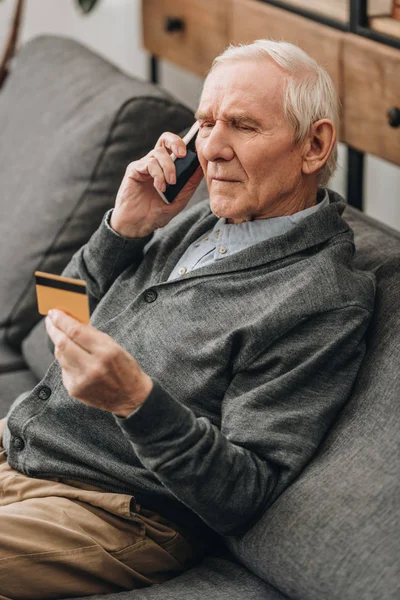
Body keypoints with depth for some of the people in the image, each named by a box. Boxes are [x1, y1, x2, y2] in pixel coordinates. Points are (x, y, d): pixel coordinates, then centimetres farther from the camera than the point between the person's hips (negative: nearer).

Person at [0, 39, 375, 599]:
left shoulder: (324, 303, -18)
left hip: (103, 506, -8)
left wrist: (137, 400, -34)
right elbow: (61, 317, 15)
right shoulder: (202, 221, 7)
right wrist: (124, 228, -3)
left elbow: (243, 500, -20)